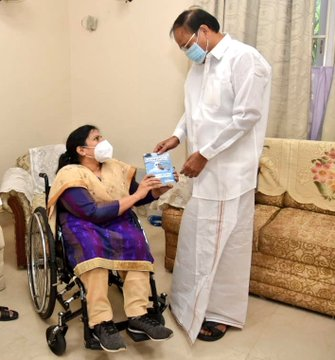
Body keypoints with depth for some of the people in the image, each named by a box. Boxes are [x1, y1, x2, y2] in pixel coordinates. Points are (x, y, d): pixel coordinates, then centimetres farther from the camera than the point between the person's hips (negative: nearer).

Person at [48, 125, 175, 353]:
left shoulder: (115, 167, 7)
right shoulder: (70, 175, -12)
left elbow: (139, 199, 14)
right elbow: (94, 214, -24)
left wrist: (159, 190, -7)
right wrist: (136, 195, -22)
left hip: (117, 223, 5)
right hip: (83, 227, -4)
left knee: (136, 239, -28)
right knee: (92, 244, -38)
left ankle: (138, 315, -27)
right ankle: (101, 322, -33)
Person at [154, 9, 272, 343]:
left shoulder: (244, 58, -13)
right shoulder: (200, 65, 13)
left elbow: (247, 116, -19)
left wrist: (204, 153, -19)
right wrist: (178, 136, 5)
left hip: (229, 170, -8)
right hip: (203, 167, 8)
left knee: (223, 242, 4)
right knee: (194, 237, 16)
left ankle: (221, 312, 23)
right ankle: (190, 300, 35)